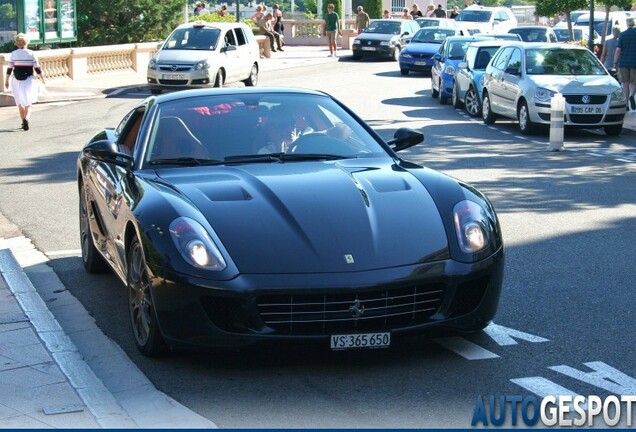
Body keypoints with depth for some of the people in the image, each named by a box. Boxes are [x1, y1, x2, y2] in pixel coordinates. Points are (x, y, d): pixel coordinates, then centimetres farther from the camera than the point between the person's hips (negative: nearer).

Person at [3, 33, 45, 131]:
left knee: (20, 103, 16)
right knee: (28, 103, 1)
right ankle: (26, 119, -24)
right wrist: (42, 78, 9)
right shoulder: (31, 54, -4)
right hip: (28, 80, -1)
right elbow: (37, 68, -4)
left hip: (16, 81, 1)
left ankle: (23, 122, 22)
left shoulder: (13, 54, -2)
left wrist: (6, 81, 7)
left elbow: (9, 69, -2)